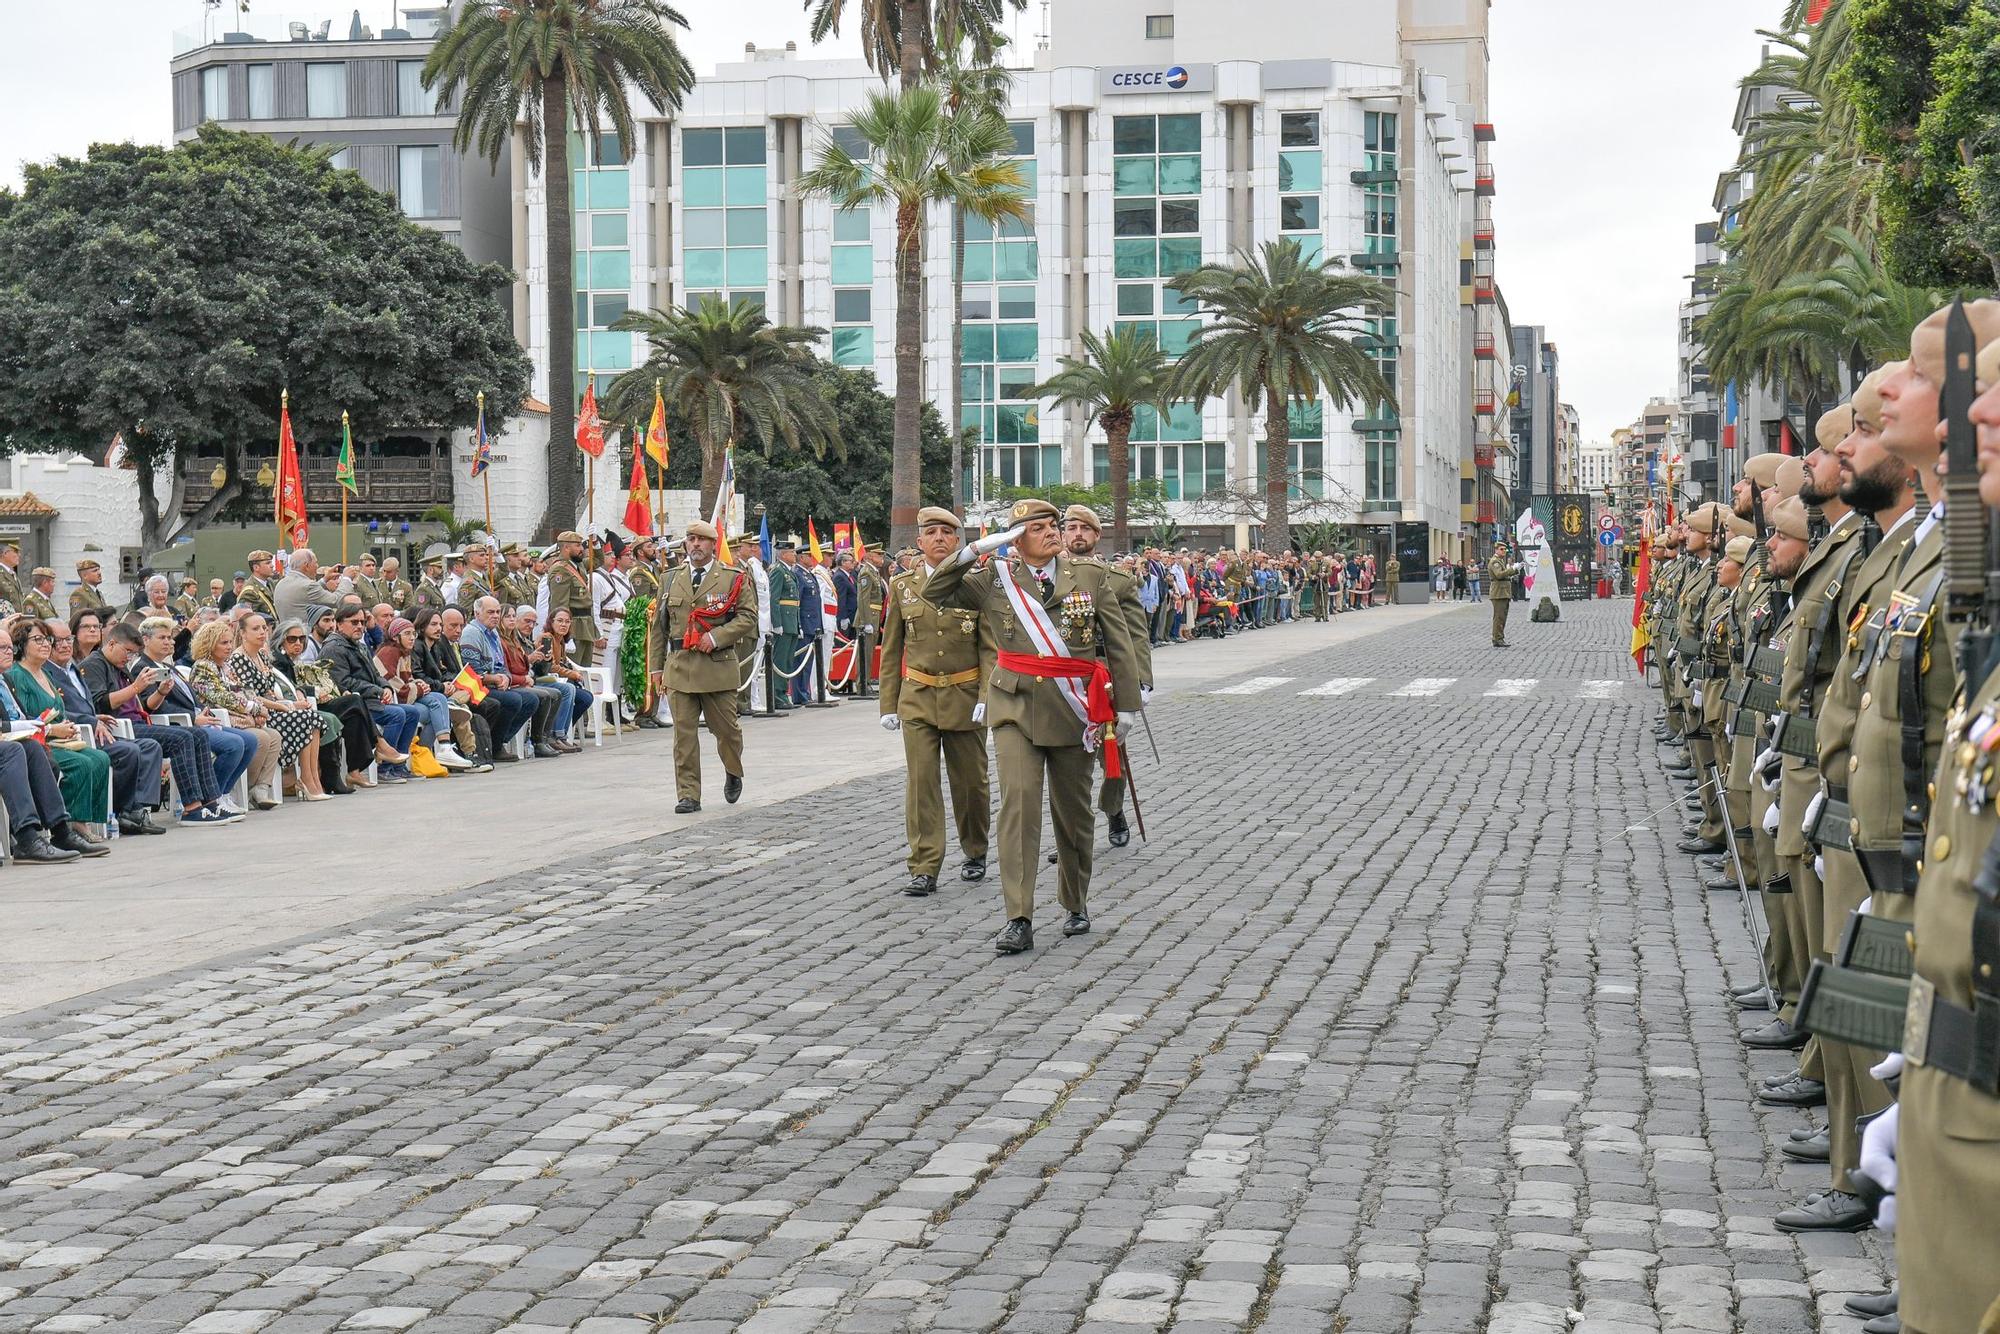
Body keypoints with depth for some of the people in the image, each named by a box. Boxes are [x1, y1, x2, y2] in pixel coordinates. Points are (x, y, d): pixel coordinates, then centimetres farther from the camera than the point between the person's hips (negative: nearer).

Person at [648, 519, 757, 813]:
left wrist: (716, 636, -15)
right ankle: (688, 795, 2)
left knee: (726, 727, 7)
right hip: (679, 666, 2)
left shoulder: (733, 578, 3)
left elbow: (748, 616, -3)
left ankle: (733, 774, 35)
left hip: (718, 666, -2)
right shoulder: (672, 579, 13)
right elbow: (659, 626, 15)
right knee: (684, 732, -2)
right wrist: (657, 666, 10)